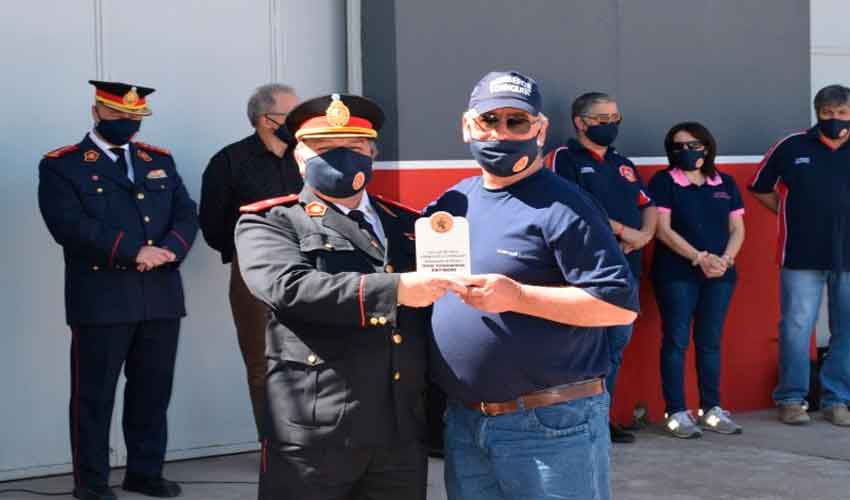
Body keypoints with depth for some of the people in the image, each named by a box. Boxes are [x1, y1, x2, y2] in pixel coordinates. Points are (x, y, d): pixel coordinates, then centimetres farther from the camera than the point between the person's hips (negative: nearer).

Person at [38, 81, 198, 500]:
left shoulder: (161, 161, 17)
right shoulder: (62, 165, 0)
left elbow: (186, 215, 9)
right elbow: (70, 225, -14)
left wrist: (168, 250, -12)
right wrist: (134, 252, -19)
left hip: (162, 297, 5)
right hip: (101, 299, -5)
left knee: (153, 391, 10)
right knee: (94, 395, 2)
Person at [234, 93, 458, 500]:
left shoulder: (407, 223, 19)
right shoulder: (268, 224, 4)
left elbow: (433, 317, 22)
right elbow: (289, 286, -16)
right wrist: (393, 289, -20)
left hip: (402, 434, 4)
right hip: (314, 433, -4)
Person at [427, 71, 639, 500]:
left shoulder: (560, 207, -11)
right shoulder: (453, 202, 11)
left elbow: (621, 303, -17)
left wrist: (517, 297, -23)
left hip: (552, 426, -7)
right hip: (463, 423, 7)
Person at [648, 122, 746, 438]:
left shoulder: (725, 184, 12)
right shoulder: (663, 182, -1)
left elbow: (737, 229, 11)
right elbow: (663, 230, -8)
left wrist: (725, 259, -8)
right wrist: (701, 258, -15)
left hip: (720, 276, 4)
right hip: (676, 274, -4)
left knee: (710, 342, 8)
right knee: (676, 341, -3)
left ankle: (711, 409, 16)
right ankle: (676, 413, 1)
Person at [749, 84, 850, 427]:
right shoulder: (792, 147, 1)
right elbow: (760, 187, 11)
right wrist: (789, 215, 5)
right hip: (801, 257, -2)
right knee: (796, 328, -1)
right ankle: (791, 399, 10)